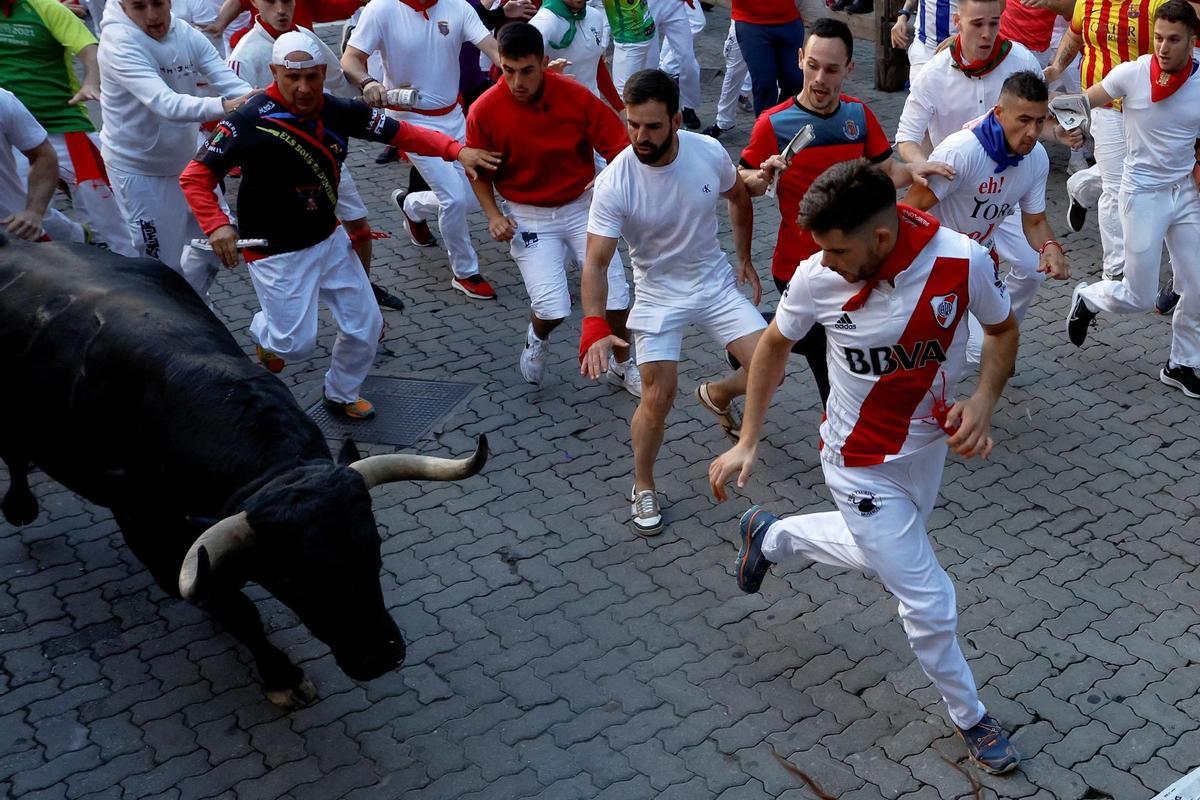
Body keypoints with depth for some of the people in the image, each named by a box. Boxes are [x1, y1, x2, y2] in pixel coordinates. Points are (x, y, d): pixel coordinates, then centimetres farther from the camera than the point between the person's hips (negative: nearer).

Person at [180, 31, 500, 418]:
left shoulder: (339, 111, -10)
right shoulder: (248, 122, -23)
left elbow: (403, 133, -8)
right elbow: (194, 177, -20)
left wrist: (457, 150, -23)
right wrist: (217, 225, -37)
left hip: (330, 240, 5)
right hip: (276, 253, -5)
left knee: (365, 327, 9)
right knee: (297, 341, -4)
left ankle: (341, 395, 38)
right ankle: (265, 330, 35)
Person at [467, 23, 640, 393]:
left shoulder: (576, 96, -16)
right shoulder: (484, 111, -15)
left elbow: (619, 147, -9)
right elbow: (479, 172, 0)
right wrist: (493, 216, -12)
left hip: (581, 206, 1)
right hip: (529, 217, -1)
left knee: (615, 294, -1)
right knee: (552, 308, -14)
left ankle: (622, 366, 28)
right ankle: (537, 338, 25)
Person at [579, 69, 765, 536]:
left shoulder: (709, 152, -16)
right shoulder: (614, 183, -25)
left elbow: (739, 199, 6)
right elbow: (596, 262, -27)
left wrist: (745, 260, 12)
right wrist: (595, 328, -42)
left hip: (717, 281, 3)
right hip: (659, 293, -3)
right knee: (657, 397, -8)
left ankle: (717, 394, 31)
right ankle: (643, 488, 19)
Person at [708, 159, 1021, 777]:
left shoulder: (963, 261, -23)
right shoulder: (817, 277, -24)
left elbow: (1002, 330, -3)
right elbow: (774, 345, -4)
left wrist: (983, 400, -21)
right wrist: (747, 442, -4)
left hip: (929, 443, 4)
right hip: (862, 463, -3)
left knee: (880, 552, 29)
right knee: (929, 603, 1)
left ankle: (770, 537, 52)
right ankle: (969, 718, 29)